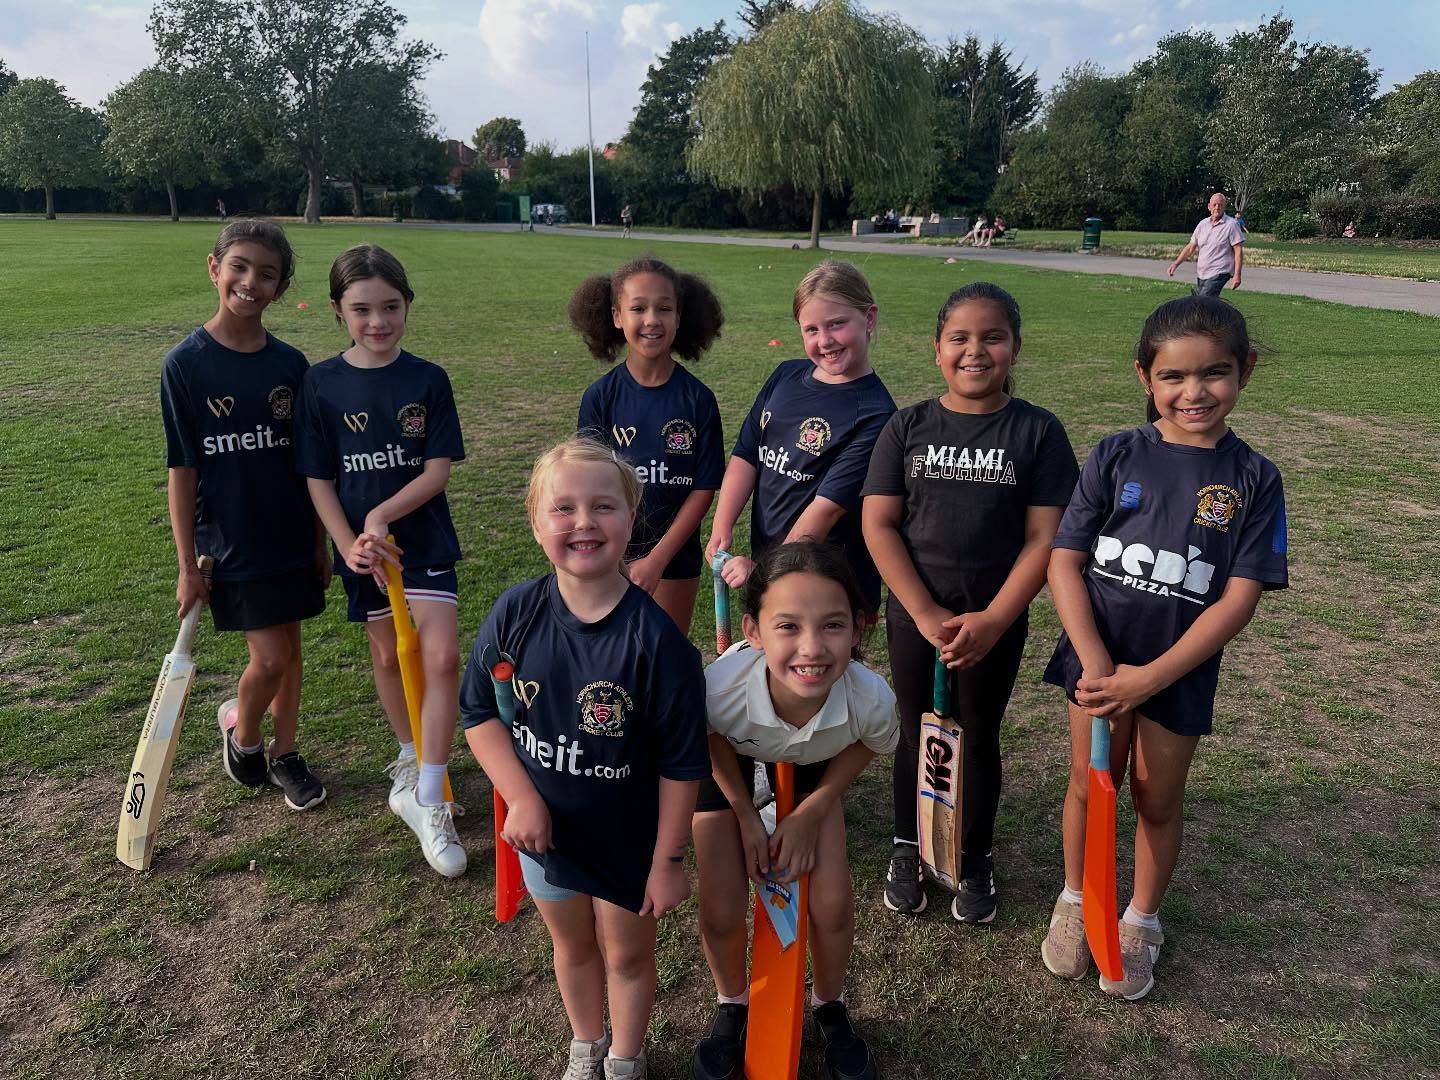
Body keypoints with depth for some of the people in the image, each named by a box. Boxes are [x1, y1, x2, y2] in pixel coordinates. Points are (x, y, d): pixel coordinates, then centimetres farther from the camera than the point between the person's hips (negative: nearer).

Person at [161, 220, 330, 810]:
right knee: (270, 656, -4)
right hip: (232, 541, -3)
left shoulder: (290, 364, 0)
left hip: (293, 535, 3)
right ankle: (241, 729, 27)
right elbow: (182, 470, -7)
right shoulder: (186, 364, -9)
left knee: (287, 649, 12)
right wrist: (187, 566, -7)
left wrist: (320, 541, 7)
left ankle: (284, 752, 32)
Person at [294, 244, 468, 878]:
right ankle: (412, 757, 37)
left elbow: (439, 468, -9)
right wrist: (349, 545, -14)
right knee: (387, 654, 14)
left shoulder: (428, 380, -5)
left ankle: (425, 798, -3)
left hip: (424, 538, -1)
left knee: (441, 656, -12)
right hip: (361, 545, 1)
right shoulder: (321, 383, -4)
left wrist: (383, 514, -21)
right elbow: (318, 477, -2)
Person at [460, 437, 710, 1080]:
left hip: (630, 835, -3)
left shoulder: (654, 635, -26)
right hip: (544, 826, 3)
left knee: (628, 955, 21)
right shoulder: (515, 615, -17)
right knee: (572, 944, 27)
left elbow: (682, 760, -18)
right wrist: (521, 798, -14)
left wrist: (668, 860, -12)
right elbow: (479, 712, -5)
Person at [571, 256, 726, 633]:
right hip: (608, 559, 1)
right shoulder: (600, 396, -5)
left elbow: (704, 489, -7)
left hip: (675, 559, 0)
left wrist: (657, 560, -13)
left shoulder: (698, 399, -7)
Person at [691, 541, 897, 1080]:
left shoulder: (871, 698, -38)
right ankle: (732, 1006, 31)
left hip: (813, 767, 1)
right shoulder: (719, 687, -43)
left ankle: (830, 1007, 28)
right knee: (720, 914, -4)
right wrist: (746, 816, -9)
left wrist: (812, 812, -12)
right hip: (728, 760, -1)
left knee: (832, 903, -6)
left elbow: (869, 744, -11)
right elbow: (713, 739, -15)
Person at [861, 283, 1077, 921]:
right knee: (916, 733, 15)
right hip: (913, 613, 1)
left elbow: (1044, 538, -9)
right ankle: (907, 849, 37)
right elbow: (878, 525, -7)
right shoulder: (908, 427, -3)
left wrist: (992, 620, -17)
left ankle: (975, 862, 35)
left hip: (996, 619, -1)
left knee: (978, 738, 14)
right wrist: (926, 615, -14)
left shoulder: (1038, 431, -6)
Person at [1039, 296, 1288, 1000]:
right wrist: (1096, 663, -18)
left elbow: (1239, 597, -12)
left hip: (1181, 670, 0)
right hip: (1099, 657, 0)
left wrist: (1151, 677, -18)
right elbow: (1064, 560, -9)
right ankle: (1076, 900, 39)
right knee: (1090, 782, 14)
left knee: (1158, 798, 15)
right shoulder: (1116, 457, -8)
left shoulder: (1253, 479, -9)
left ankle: (1141, 922, 38)